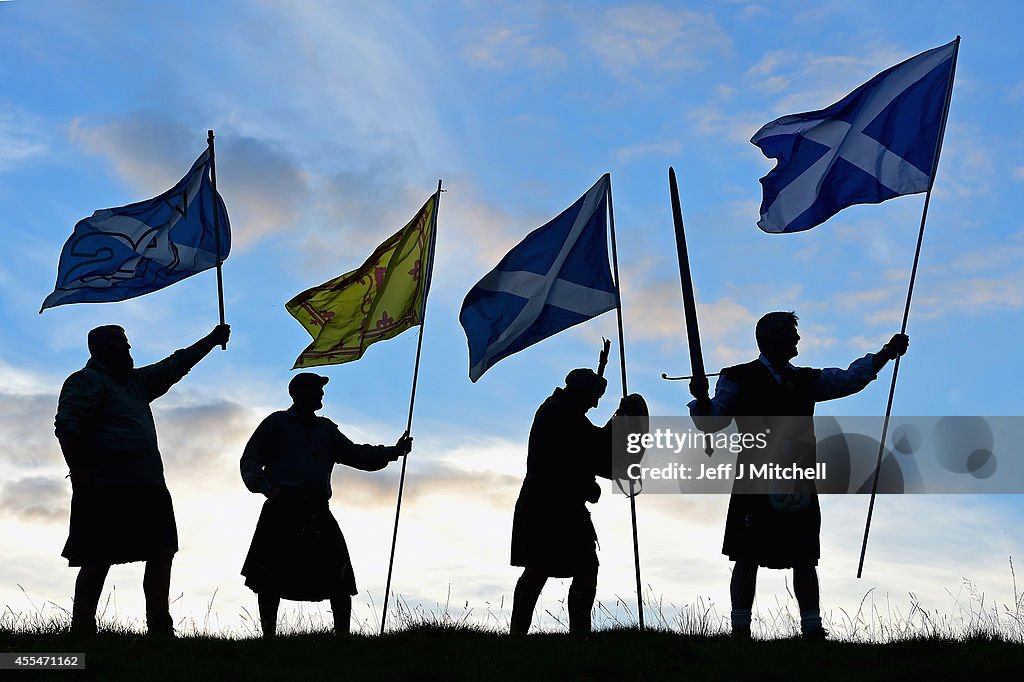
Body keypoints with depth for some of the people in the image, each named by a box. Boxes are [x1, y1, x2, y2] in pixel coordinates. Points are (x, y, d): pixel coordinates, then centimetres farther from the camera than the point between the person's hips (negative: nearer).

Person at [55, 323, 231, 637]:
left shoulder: (135, 381, 26)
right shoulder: (87, 380, 0)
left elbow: (174, 366, 35)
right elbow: (66, 425, -12)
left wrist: (212, 340, 36)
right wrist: (80, 474, -19)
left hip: (146, 488, 8)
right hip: (107, 490, -8)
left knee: (162, 553, 0)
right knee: (99, 560, -10)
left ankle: (160, 627, 1)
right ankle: (82, 628, -8)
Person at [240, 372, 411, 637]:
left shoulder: (325, 429, 23)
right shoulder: (277, 423, 10)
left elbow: (355, 454, 18)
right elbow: (249, 461, 7)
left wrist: (393, 451, 7)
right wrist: (266, 487, -11)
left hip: (317, 512, 4)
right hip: (282, 511, -4)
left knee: (340, 579, -4)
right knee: (270, 579, -5)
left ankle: (342, 634, 2)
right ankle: (269, 635, 6)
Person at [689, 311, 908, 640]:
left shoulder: (806, 380, 17)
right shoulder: (739, 380, 3)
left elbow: (849, 379, 11)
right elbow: (712, 421, -3)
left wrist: (884, 354, 0)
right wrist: (701, 399, -24)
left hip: (799, 486, 4)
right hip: (756, 486, -4)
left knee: (804, 560, 5)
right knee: (748, 559, -2)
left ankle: (812, 629, 9)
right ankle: (740, 631, 4)